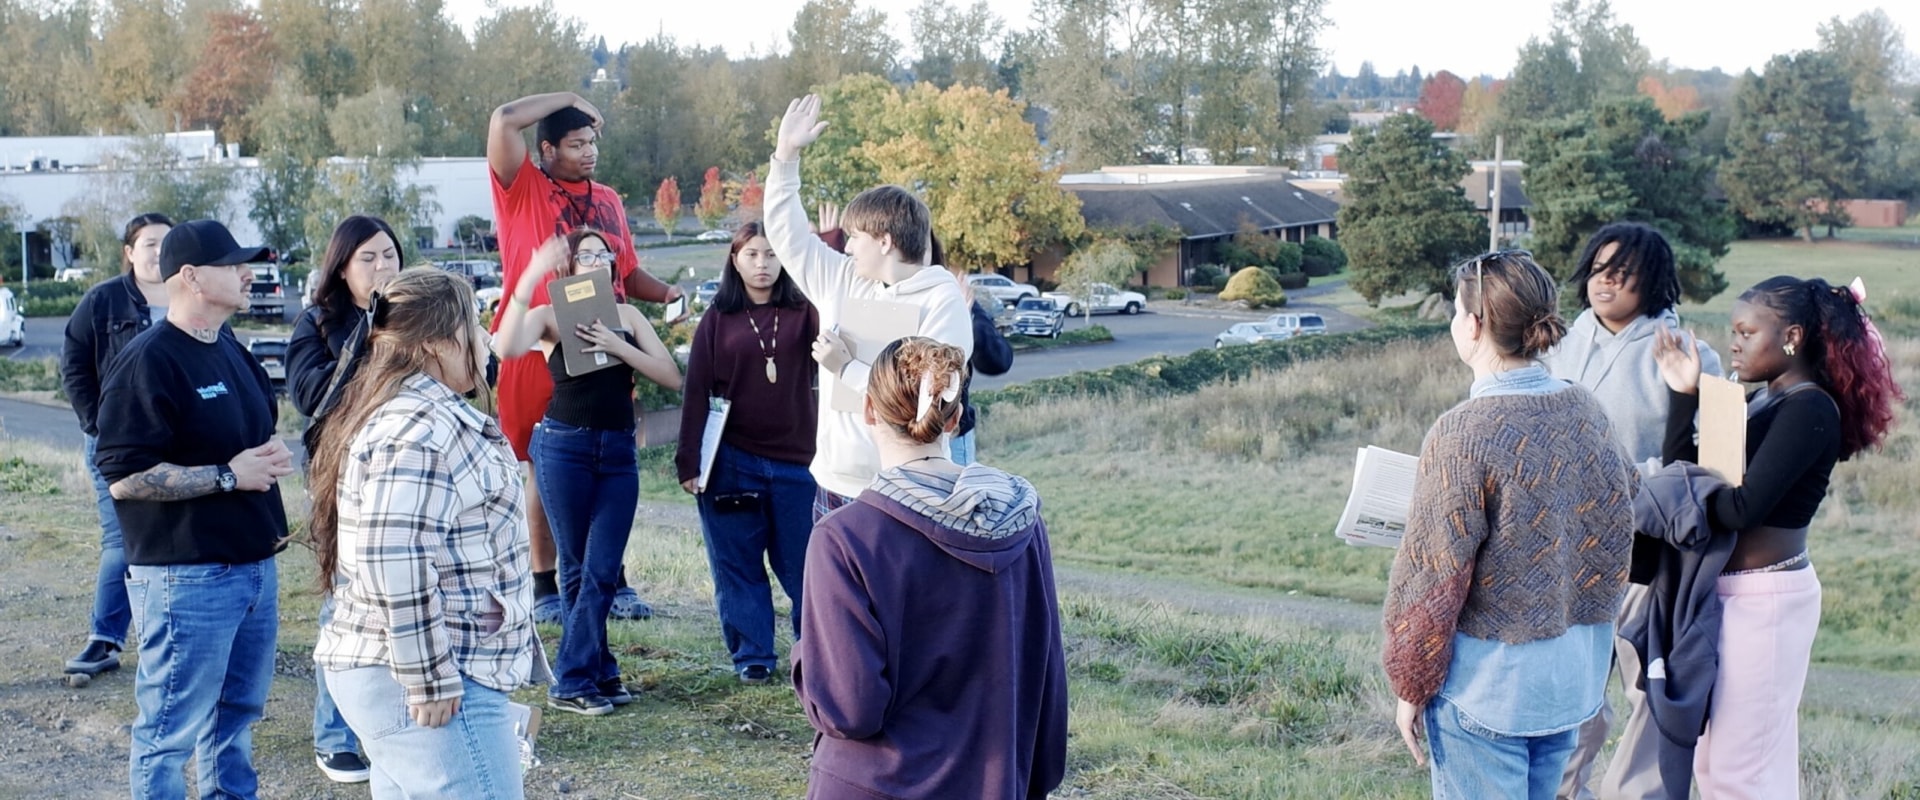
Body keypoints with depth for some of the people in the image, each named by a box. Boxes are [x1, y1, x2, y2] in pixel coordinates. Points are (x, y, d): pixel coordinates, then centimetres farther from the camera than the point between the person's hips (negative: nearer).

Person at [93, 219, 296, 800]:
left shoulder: (232, 353, 12)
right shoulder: (148, 362, -16)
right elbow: (124, 478, -21)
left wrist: (271, 455, 4)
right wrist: (228, 476, -18)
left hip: (254, 566, 9)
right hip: (186, 577, -9)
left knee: (237, 712, 20)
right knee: (172, 729, 2)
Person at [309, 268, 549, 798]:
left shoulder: (406, 412, 16)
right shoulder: (420, 429, -17)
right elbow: (396, 564, -25)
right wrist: (431, 683, -20)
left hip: (386, 673, 11)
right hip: (426, 682, -11)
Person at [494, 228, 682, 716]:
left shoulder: (627, 317, 12)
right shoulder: (550, 316, 1)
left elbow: (671, 377, 2)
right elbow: (507, 349, -21)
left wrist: (618, 347, -10)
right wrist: (527, 282, -24)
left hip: (619, 451, 3)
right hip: (564, 446, -3)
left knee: (602, 570, 0)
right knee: (577, 568, 3)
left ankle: (577, 680, 7)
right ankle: (601, 672, 12)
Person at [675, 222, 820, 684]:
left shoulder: (802, 313, 4)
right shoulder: (717, 320, 4)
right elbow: (697, 394, 2)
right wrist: (688, 462, -4)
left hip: (795, 460, 0)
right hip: (732, 461, 0)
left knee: (803, 561, 5)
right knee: (738, 564, 5)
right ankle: (752, 656, 15)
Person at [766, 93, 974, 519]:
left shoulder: (943, 302, -11)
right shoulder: (842, 282, 9)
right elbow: (787, 233, 17)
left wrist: (847, 368, -15)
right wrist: (787, 154, 11)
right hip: (832, 489, 7)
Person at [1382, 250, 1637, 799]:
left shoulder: (1464, 435, -21)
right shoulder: (1587, 412, -1)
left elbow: (1432, 584, -17)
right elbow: (1615, 522, 15)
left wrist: (1411, 686, -6)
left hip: (1489, 682, -6)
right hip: (1577, 673, 7)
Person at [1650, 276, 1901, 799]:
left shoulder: (1810, 409, -15)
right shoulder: (1762, 401, 12)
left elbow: (1742, 507, -23)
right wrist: (1685, 395, -2)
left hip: (1766, 598, -9)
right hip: (1732, 593, 9)